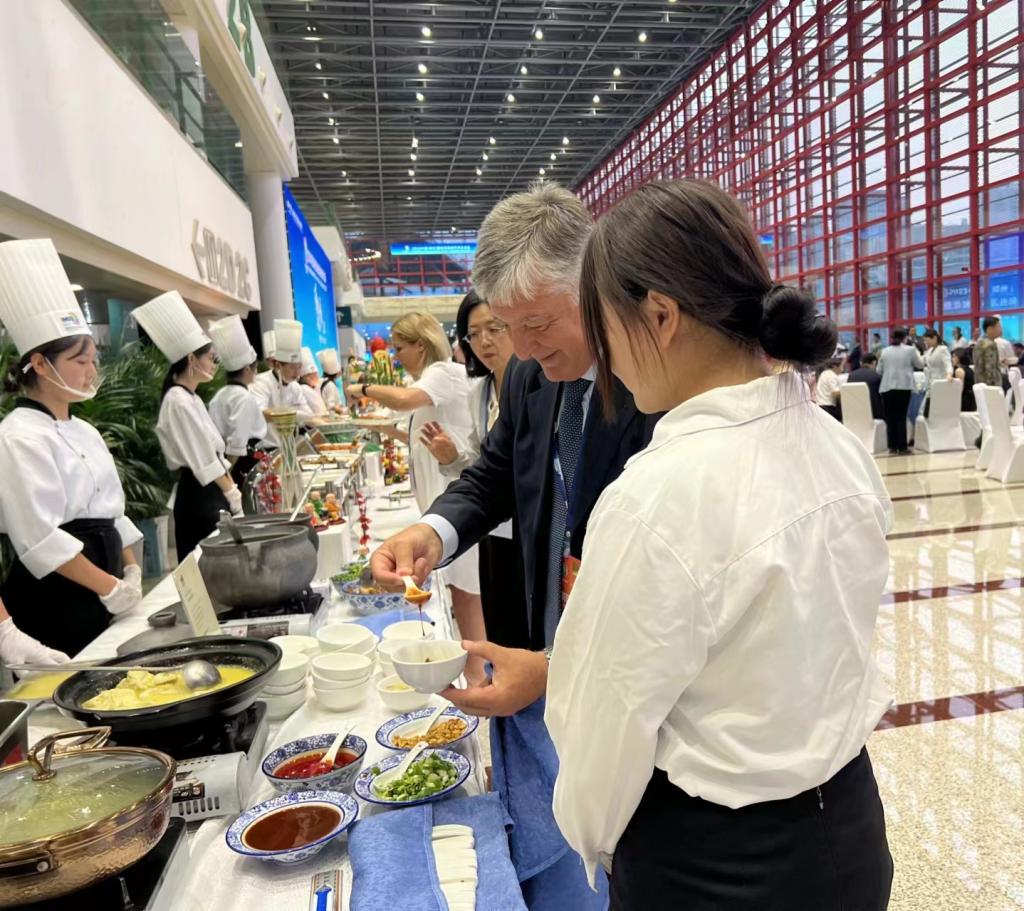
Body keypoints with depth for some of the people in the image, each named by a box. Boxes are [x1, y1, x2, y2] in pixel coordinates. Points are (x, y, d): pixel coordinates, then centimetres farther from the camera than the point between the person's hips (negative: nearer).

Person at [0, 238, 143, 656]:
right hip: (53, 599, -8)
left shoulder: (84, 431, 12)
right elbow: (41, 538, -20)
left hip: (97, 593, 8)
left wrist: (131, 572, 8)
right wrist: (109, 587, -16)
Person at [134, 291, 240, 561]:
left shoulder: (192, 398, 13)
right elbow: (205, 463, -18)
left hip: (210, 494, 9)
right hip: (199, 498, -9)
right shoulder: (179, 401, -16)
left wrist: (232, 491, 10)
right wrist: (235, 498, -14)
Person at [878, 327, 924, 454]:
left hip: (887, 388, 2)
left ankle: (892, 447, 4)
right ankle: (902, 447, 0)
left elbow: (879, 370, 13)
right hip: (903, 387, -2)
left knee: (890, 418, 4)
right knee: (901, 417, 0)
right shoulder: (910, 349, 1)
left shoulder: (885, 351, 8)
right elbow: (920, 365, 12)